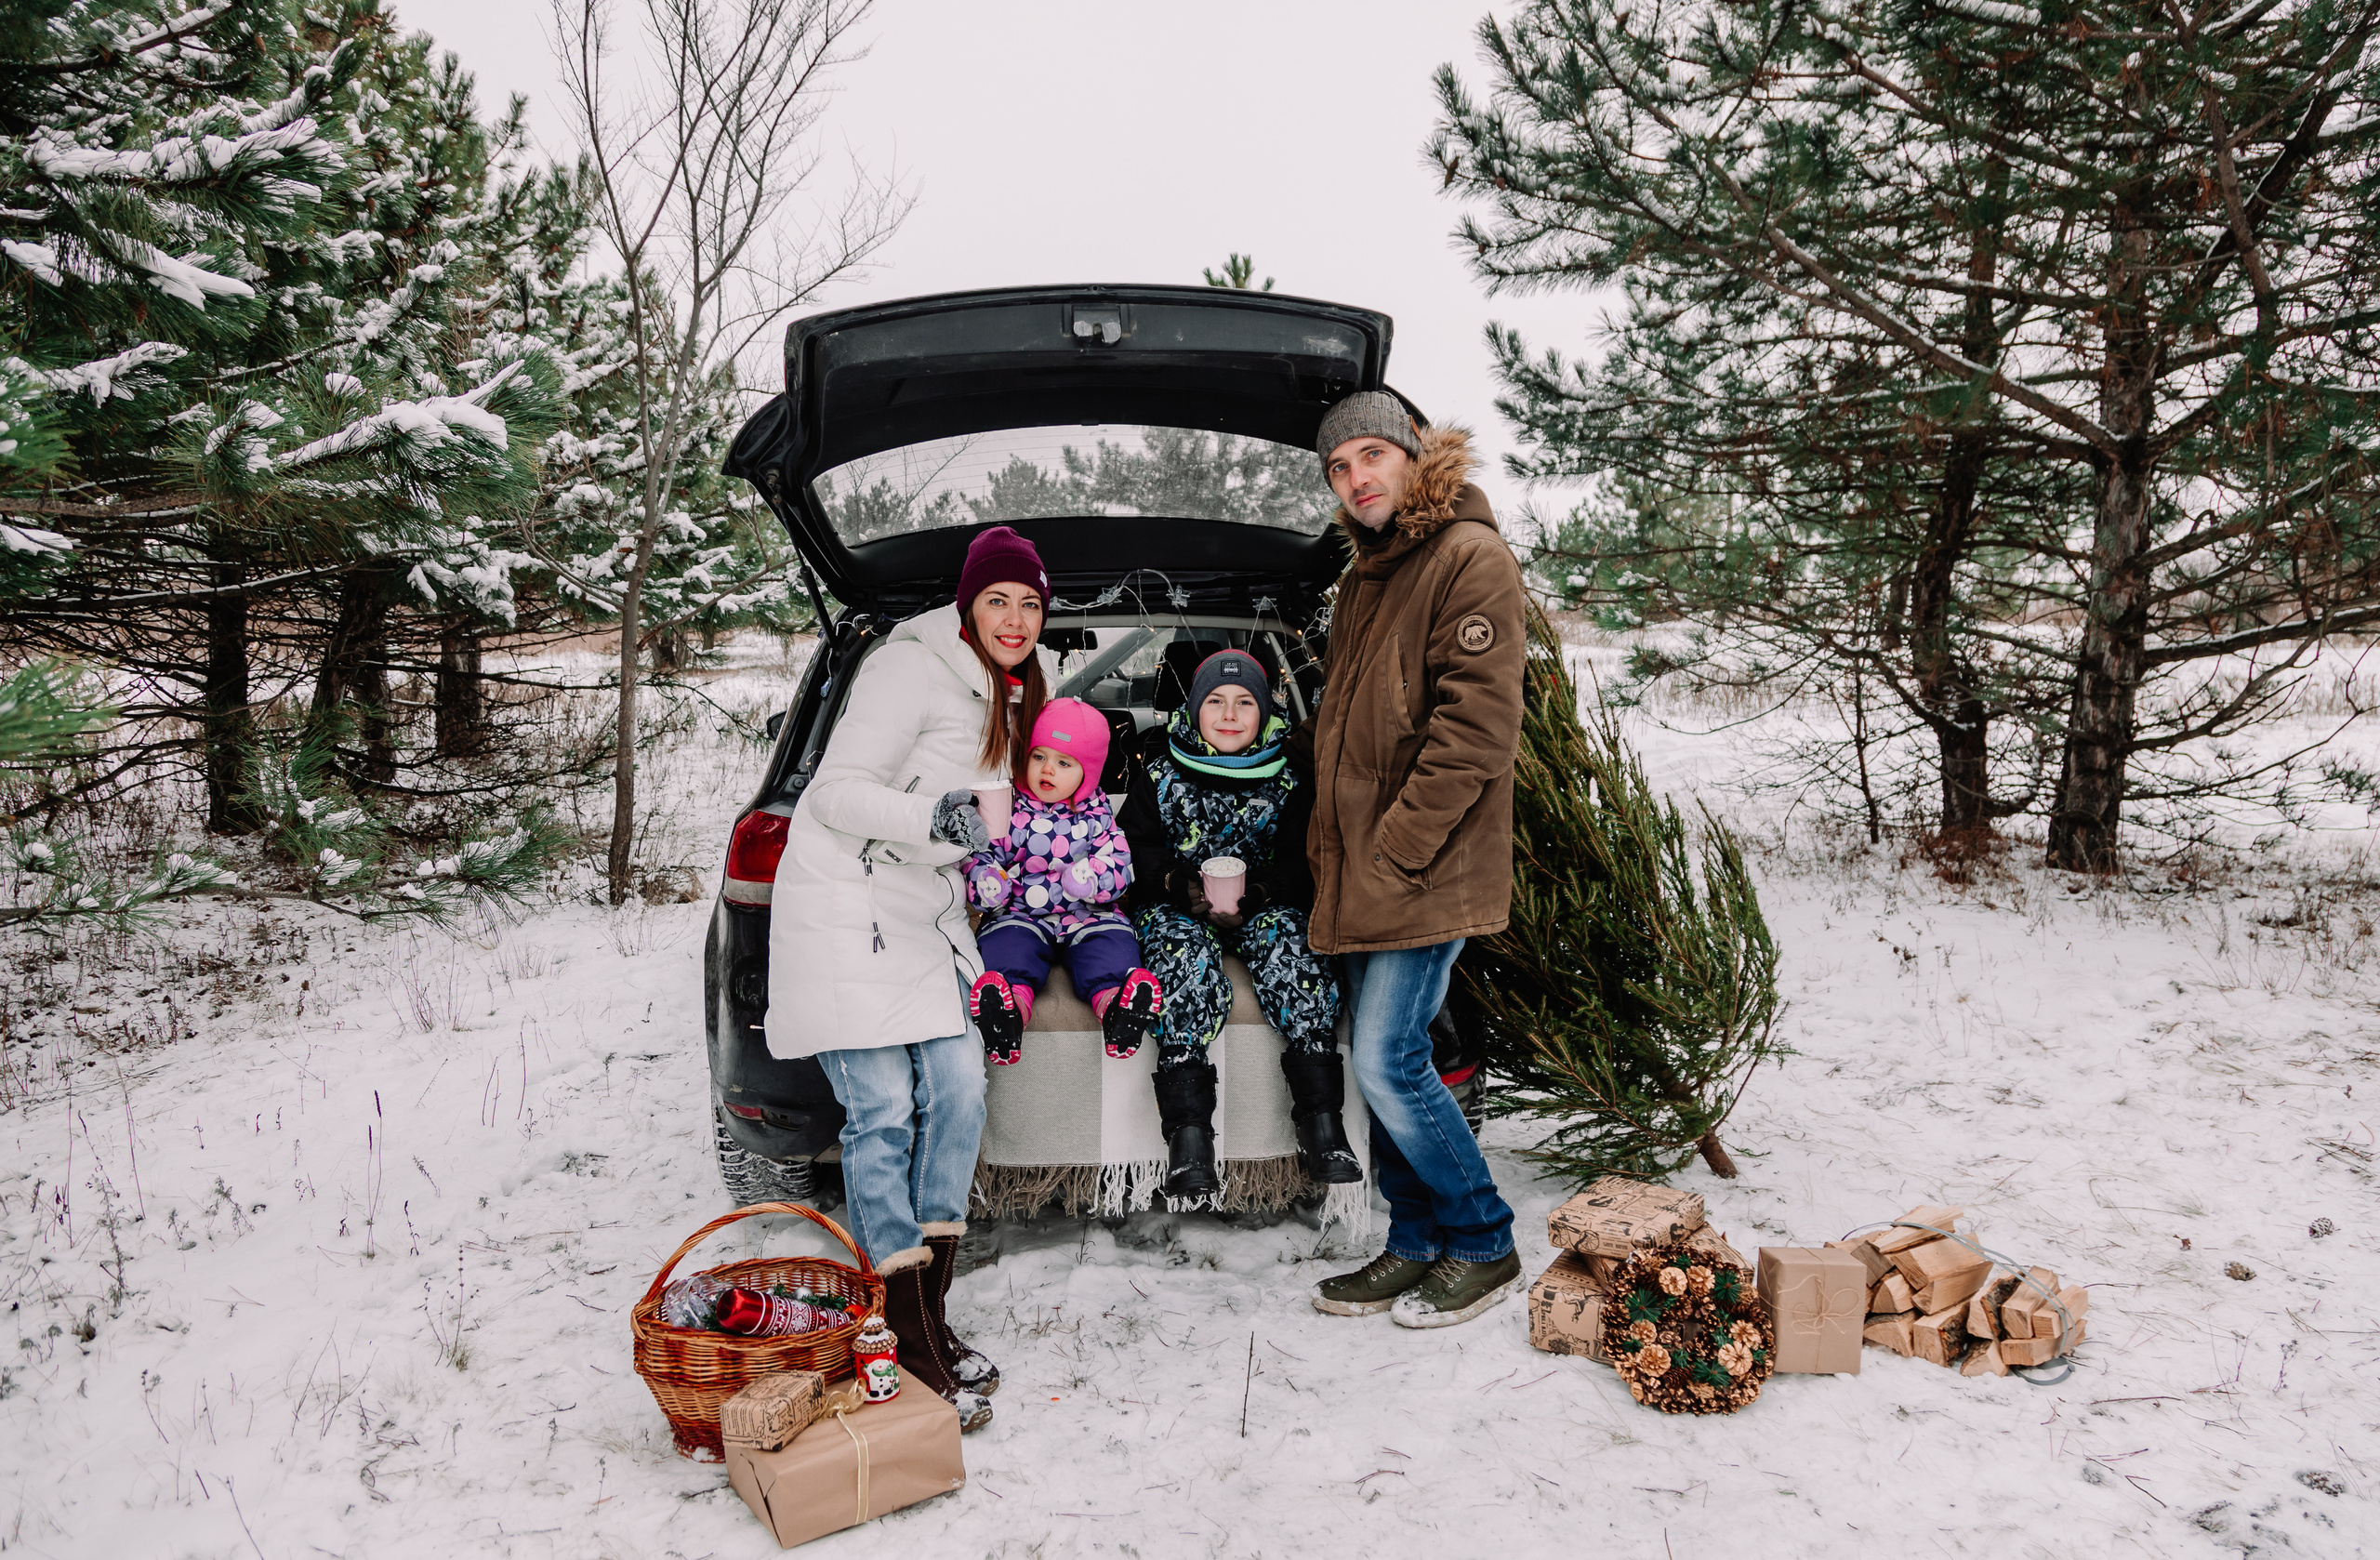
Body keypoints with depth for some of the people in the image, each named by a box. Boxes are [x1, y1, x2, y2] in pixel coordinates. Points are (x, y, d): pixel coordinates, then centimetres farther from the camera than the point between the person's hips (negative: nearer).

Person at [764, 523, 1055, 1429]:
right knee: (883, 1112, -12)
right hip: (846, 906, -8)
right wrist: (932, 818, -30)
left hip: (923, 915, 8)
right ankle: (909, 1348, -8)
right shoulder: (913, 670, -12)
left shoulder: (1007, 693, 16)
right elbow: (837, 792, -17)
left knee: (958, 1092, -3)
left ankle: (931, 1312, 7)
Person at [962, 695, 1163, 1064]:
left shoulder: (1096, 815, 7)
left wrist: (1090, 878, -23)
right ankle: (1013, 1004, -55)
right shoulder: (1008, 811, 6)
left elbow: (1120, 868, 1)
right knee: (1005, 941, -30)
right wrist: (985, 882, -21)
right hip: (1019, 913, 0)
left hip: (1088, 914, 1)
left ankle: (1112, 999, -53)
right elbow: (981, 856, 4)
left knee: (1113, 939, -27)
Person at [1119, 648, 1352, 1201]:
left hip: (1264, 906, 1)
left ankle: (1322, 1125, -30)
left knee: (1300, 967, -30)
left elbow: (1303, 861, 3)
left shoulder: (1290, 780, 8)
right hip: (1176, 906, -1)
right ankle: (1189, 1135, -37)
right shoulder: (1159, 775, 8)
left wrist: (1257, 890, -17)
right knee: (1192, 974, -34)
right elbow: (1135, 848, 4)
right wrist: (1181, 883, -16)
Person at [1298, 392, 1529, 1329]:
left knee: (1389, 1063, -8)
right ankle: (1416, 1245, 26)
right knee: (1384, 1061, 13)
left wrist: (1394, 854, -18)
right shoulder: (1363, 575, 18)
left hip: (1424, 874, -9)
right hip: (1360, 880, 9)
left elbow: (1475, 729, -18)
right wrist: (1330, 847, 13)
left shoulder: (1470, 559, -11)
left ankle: (1483, 1246, 12)